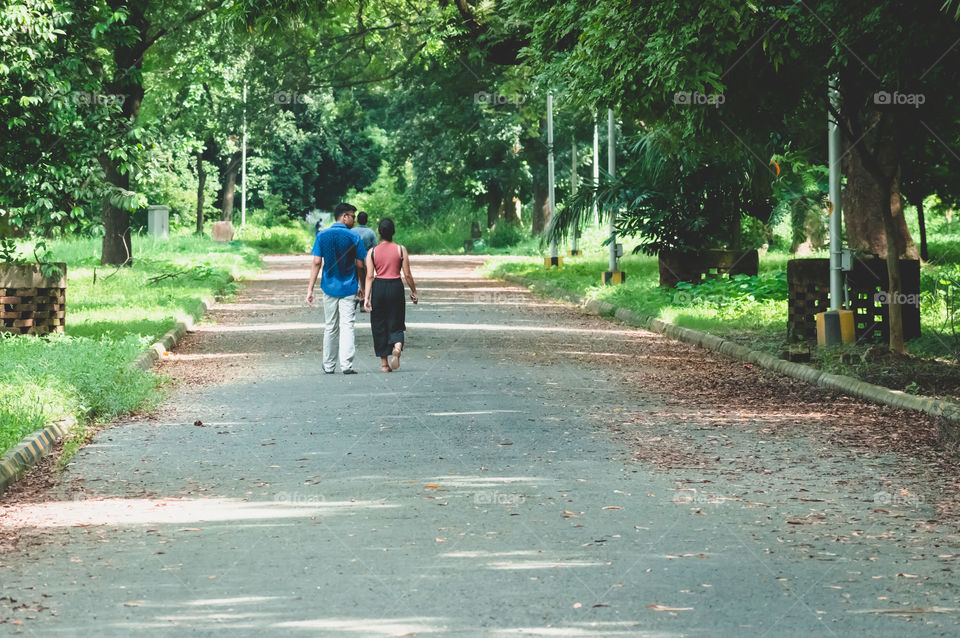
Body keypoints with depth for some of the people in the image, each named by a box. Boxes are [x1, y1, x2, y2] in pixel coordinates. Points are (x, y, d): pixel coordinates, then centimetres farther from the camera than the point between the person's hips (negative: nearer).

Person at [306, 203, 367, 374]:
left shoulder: (322, 236, 0)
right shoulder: (354, 238, -5)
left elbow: (317, 263, -4)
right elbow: (360, 265, 0)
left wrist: (310, 288, -2)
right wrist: (361, 286, 15)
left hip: (329, 287, 2)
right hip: (349, 289, -2)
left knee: (330, 328, 13)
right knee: (347, 326, -4)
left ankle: (329, 366, 19)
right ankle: (346, 365, -15)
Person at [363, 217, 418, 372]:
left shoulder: (372, 252, 0)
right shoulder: (401, 250, -1)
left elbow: (370, 276, -5)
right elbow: (407, 275, -1)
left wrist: (367, 297, -5)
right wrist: (413, 291, 11)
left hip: (378, 287, 0)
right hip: (396, 286, 0)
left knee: (379, 325, 9)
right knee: (395, 324, 9)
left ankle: (384, 363, 9)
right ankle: (397, 346, -24)